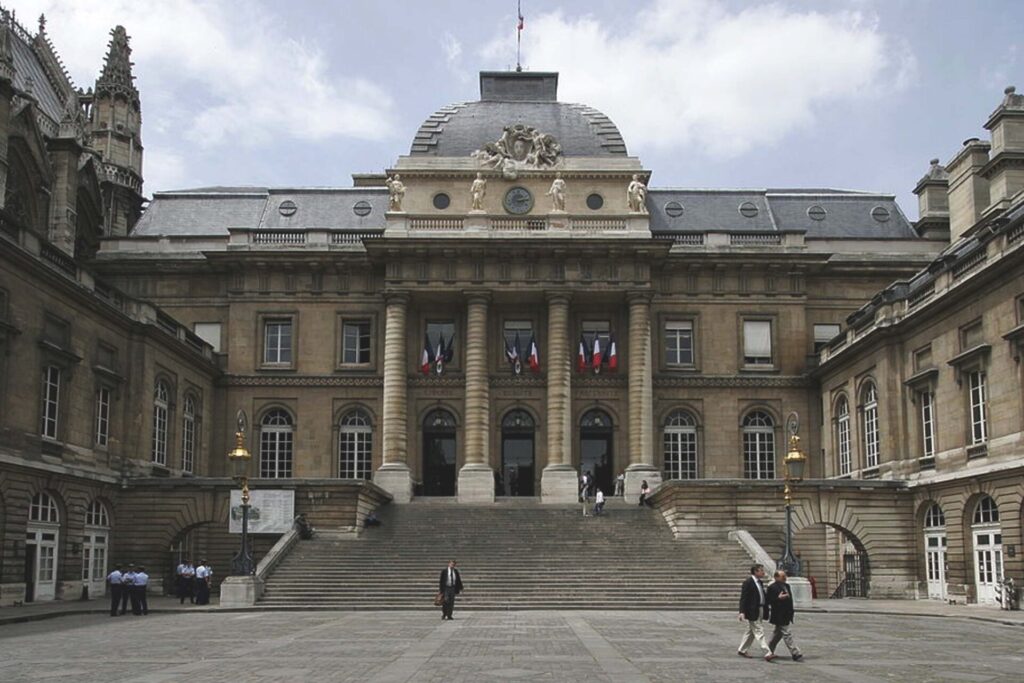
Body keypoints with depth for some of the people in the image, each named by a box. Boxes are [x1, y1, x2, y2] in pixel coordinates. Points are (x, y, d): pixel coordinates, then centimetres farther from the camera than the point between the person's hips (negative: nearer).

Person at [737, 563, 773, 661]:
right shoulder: (748, 582, -13)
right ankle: (767, 653, -12)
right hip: (752, 612, -9)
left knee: (751, 632, 15)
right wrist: (742, 612, -22)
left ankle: (742, 650, 26)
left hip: (760, 611, 9)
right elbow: (743, 598, -16)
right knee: (759, 631, -9)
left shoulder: (759, 582, 14)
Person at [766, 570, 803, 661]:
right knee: (787, 634, -9)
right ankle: (795, 654, -9)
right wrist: (778, 598, -26)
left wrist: (791, 610, 15)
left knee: (778, 633, 17)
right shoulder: (772, 587, -12)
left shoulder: (786, 586, 14)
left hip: (786, 615, 9)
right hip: (779, 615, -9)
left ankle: (769, 650, 29)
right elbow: (768, 600, -15)